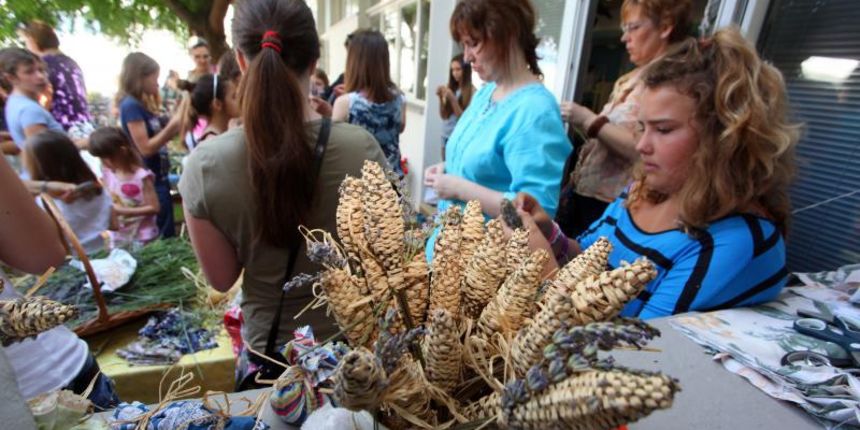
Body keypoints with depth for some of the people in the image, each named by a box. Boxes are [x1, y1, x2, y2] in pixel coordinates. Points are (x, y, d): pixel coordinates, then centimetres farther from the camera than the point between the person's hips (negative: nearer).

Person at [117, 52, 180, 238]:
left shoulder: (143, 105, 11)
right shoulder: (130, 105, -14)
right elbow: (146, 148, -20)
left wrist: (175, 126, 3)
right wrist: (172, 126, -19)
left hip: (159, 178, 9)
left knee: (168, 236, 17)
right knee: (160, 238, 0)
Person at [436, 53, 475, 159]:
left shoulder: (472, 91, -9)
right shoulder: (450, 88, 7)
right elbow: (444, 116, 6)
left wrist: (452, 99, -20)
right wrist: (441, 98, -9)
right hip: (446, 136, 6)